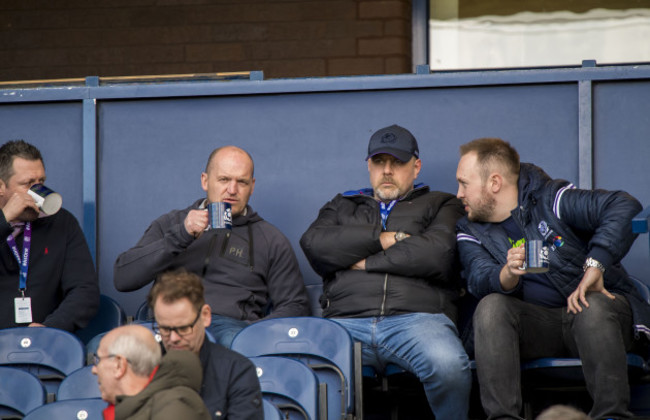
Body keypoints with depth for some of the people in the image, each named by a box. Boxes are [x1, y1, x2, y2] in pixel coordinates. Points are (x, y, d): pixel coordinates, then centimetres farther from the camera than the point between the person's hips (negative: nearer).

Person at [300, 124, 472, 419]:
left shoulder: (441, 206, 24)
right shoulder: (343, 206, 32)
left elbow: (436, 254, 1)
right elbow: (313, 244, 9)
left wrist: (365, 262, 6)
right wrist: (384, 239, 3)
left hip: (417, 316, -1)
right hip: (347, 320, 1)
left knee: (449, 366, -37)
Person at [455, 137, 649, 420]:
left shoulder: (550, 199, -1)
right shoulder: (470, 234, 10)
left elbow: (624, 207, -13)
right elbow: (480, 280, -9)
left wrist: (595, 266, -23)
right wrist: (508, 274, -33)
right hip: (534, 325, 3)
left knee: (594, 307, -36)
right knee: (491, 307, -26)